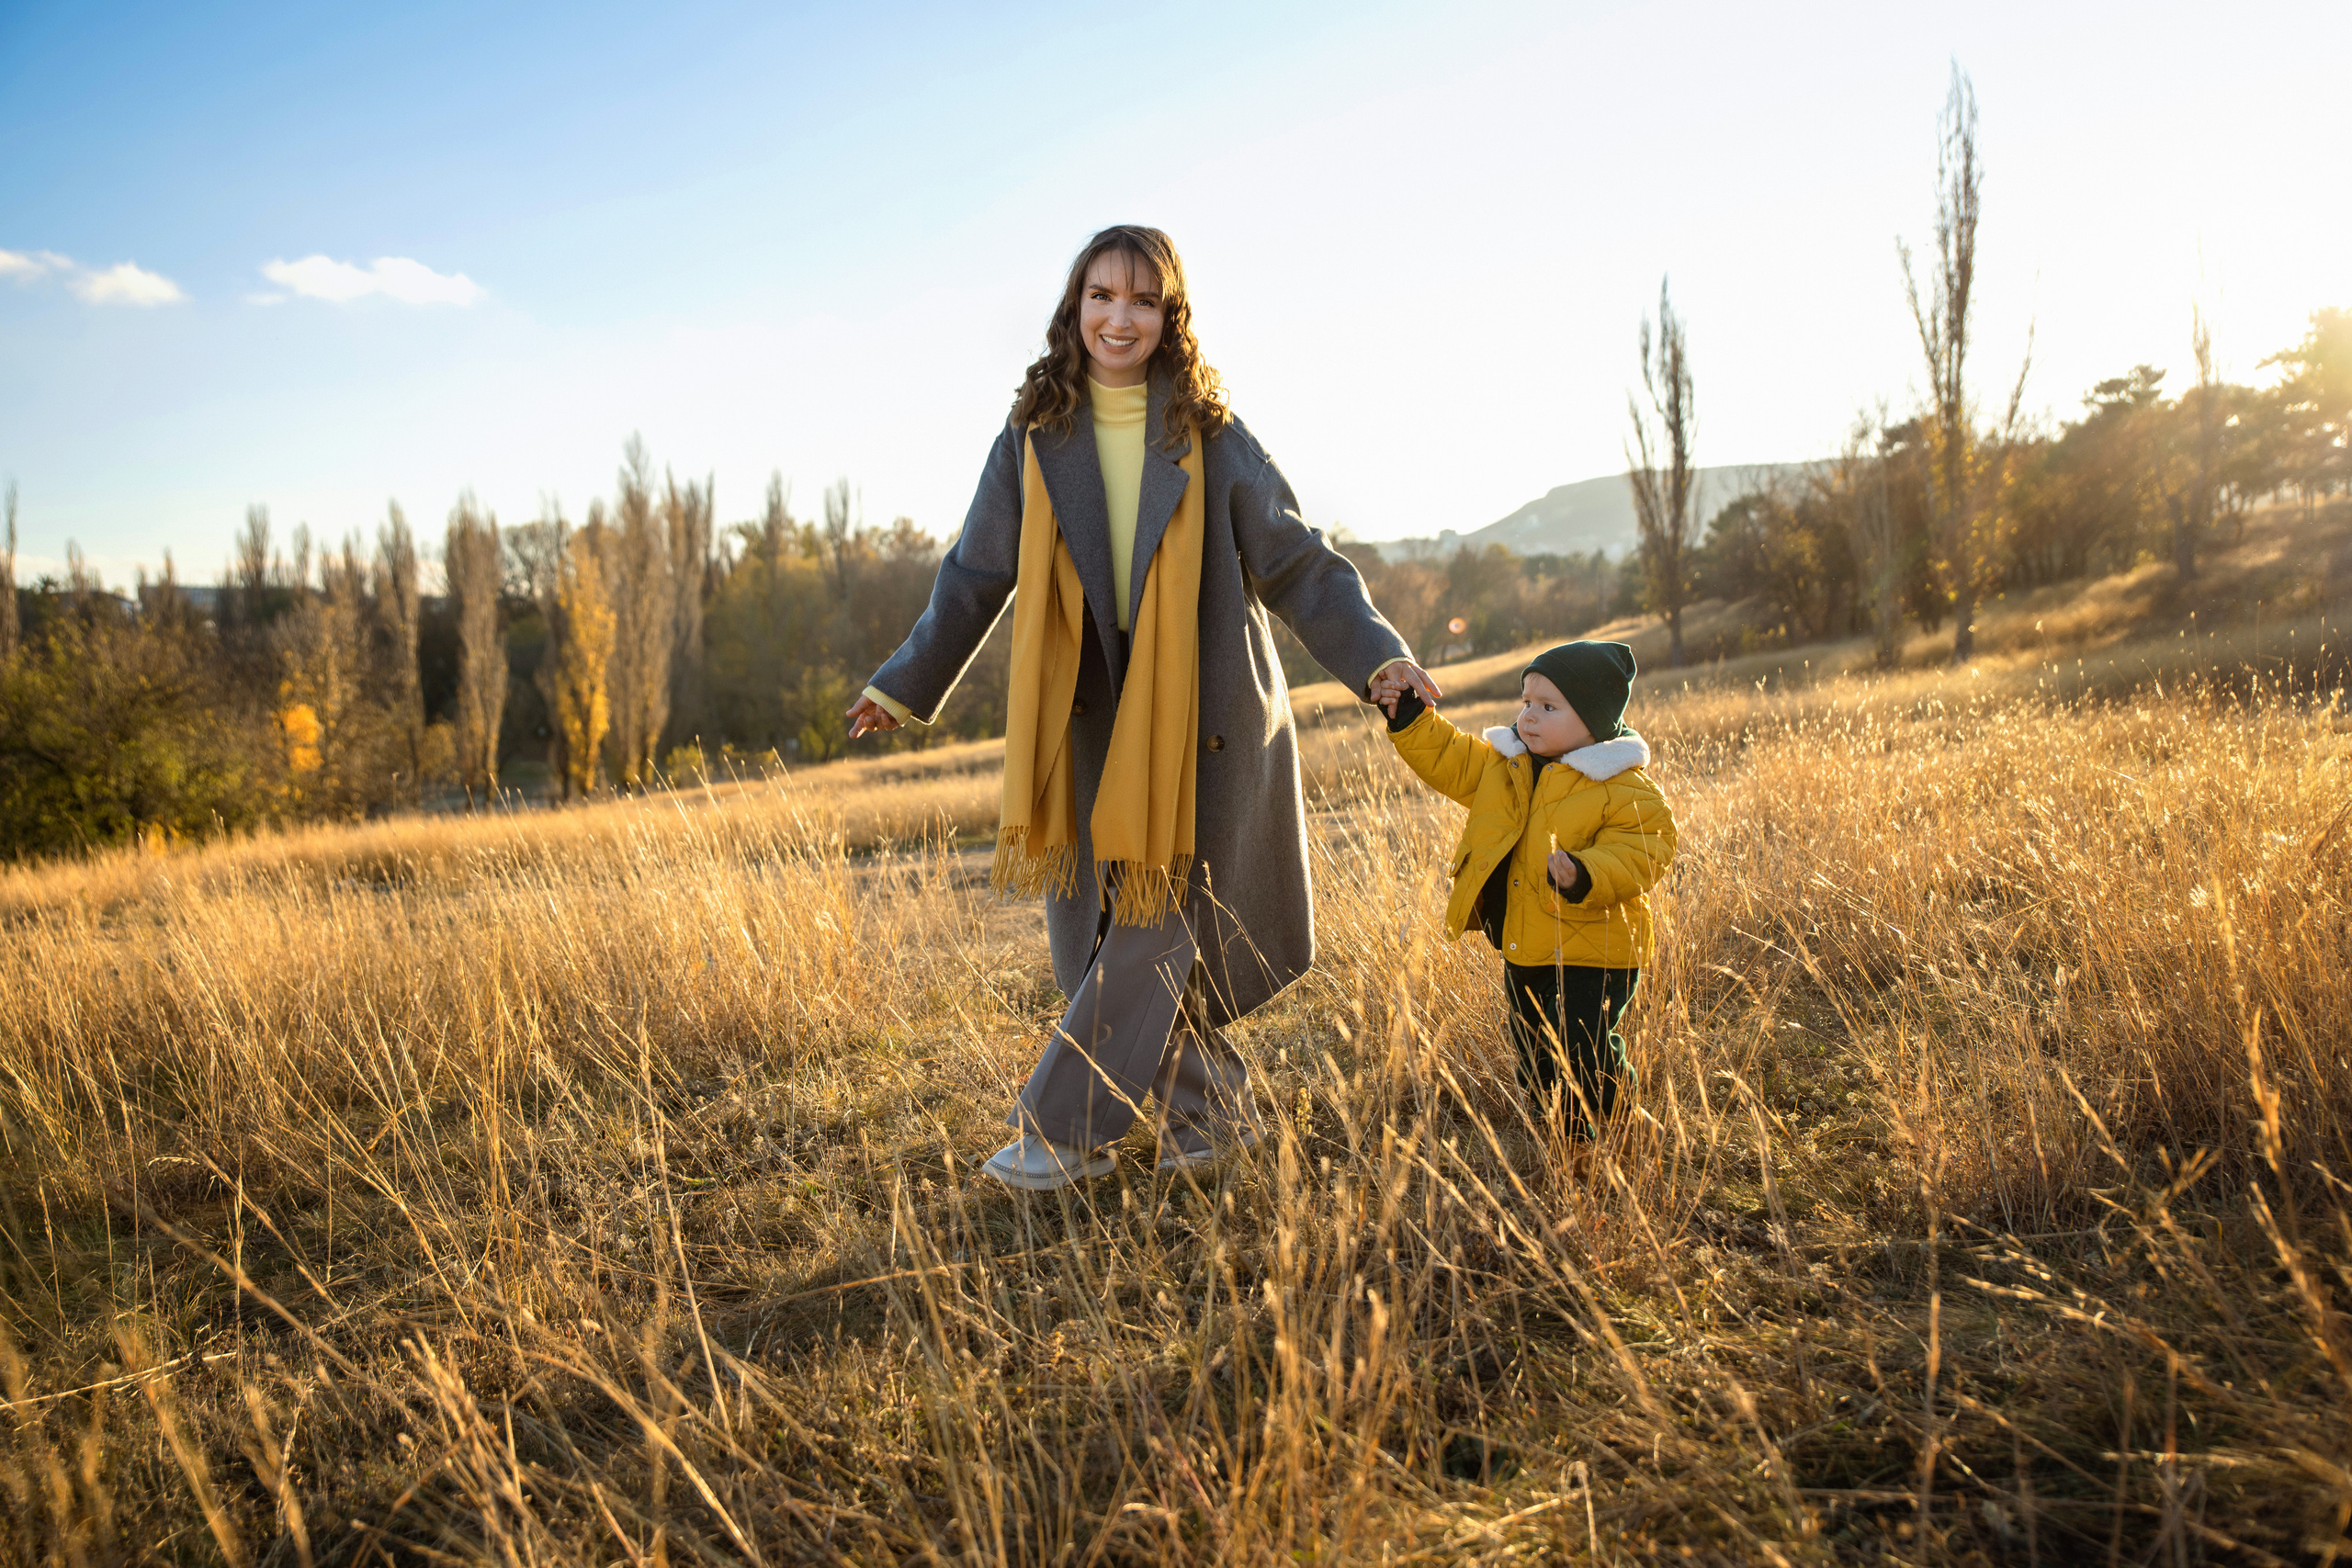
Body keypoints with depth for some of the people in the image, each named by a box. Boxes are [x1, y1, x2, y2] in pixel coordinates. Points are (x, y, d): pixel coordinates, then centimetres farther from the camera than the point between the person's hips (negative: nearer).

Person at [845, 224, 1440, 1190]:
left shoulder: (1210, 437, 0)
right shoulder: (1036, 437, 6)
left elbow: (1298, 563, 1)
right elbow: (976, 576, 13)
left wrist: (1376, 654, -10)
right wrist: (903, 685, 16)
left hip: (1201, 720, -3)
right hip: (1090, 720, 3)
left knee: (1156, 928, -5)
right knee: (1096, 928, 4)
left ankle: (1059, 1132, 6)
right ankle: (1212, 1110, 21)